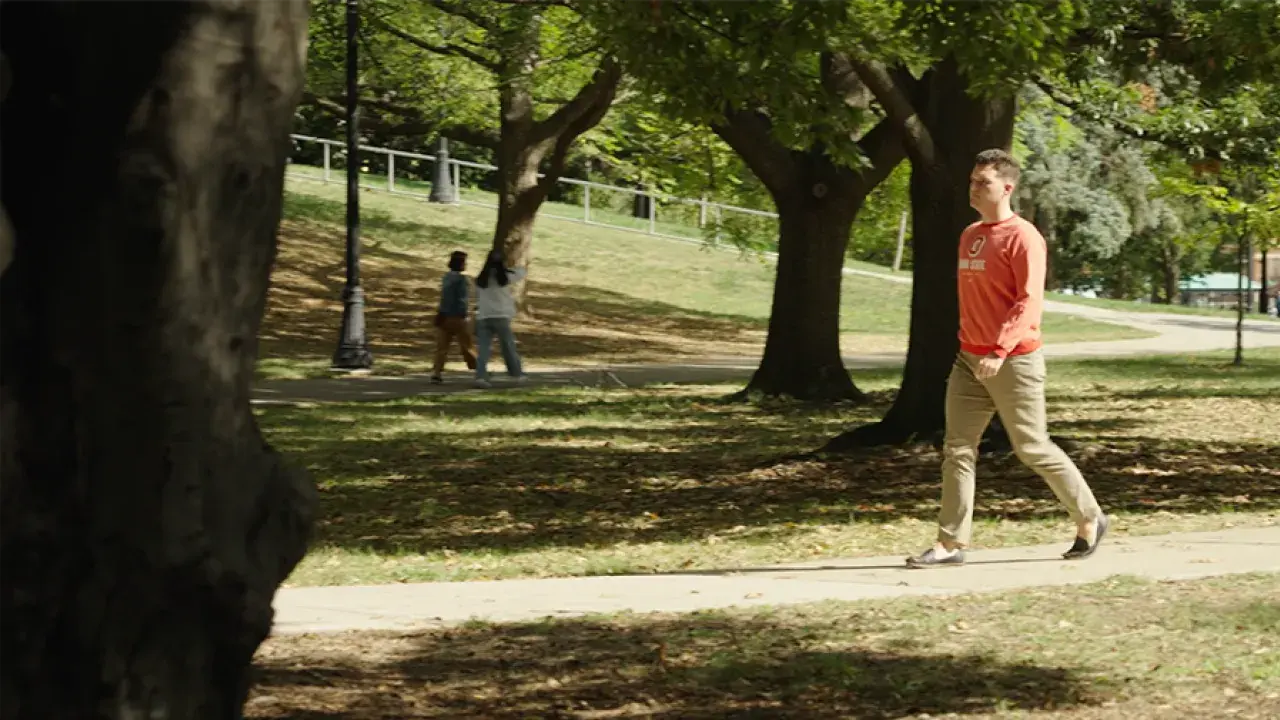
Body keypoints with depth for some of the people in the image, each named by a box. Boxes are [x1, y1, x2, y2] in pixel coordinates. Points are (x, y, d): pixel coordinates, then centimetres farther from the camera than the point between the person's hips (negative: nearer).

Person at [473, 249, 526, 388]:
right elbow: (521, 273, 15)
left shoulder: (480, 279, 5)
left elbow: (477, 297, 10)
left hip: (483, 317, 2)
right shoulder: (505, 276, -2)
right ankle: (517, 374, 25)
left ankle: (480, 376, -18)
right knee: (508, 346, 13)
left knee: (483, 349, -3)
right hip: (501, 316, -2)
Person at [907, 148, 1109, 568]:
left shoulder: (1022, 238, -13)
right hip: (970, 361, 8)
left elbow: (1030, 302, -21)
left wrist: (1000, 350, -30)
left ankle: (1089, 521, 20)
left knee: (1033, 448, 2)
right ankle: (951, 543, -1)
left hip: (1014, 362, -8)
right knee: (957, 449, -1)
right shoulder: (970, 236, 13)